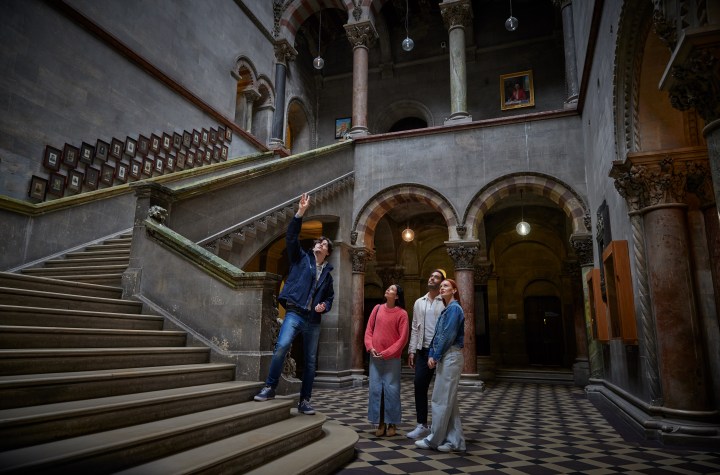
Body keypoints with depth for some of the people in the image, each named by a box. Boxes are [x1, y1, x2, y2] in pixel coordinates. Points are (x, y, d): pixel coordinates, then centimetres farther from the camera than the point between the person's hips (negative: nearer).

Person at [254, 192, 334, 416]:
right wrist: (301, 212, -14)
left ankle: (304, 401, 17)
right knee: (282, 346, -28)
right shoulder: (301, 258, 8)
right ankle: (270, 387, -12)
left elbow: (330, 297, 25)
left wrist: (324, 306, 1)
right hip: (295, 313, -4)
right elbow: (291, 237, -6)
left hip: (313, 320, 4)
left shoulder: (327, 274, 18)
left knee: (311, 361, 6)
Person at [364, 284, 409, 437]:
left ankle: (392, 424, 13)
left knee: (391, 390, -1)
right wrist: (370, 347, -5)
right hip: (375, 357, 4)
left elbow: (403, 338, -8)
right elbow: (369, 330, 9)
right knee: (375, 389, 4)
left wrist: (386, 353, -12)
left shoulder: (402, 313, -5)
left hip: (392, 358, -4)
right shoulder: (377, 308, 7)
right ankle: (380, 423, 15)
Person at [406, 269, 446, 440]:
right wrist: (412, 350, 6)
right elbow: (414, 328, 12)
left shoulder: (445, 302, -3)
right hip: (423, 350, 4)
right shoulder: (419, 302, 13)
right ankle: (422, 425, 12)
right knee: (419, 385, 1)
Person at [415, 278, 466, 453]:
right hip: (445, 357, 9)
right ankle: (455, 441, 16)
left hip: (450, 357, -9)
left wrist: (436, 356, -12)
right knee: (448, 400, 10)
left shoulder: (454, 308, -10)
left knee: (441, 399, -2)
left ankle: (434, 439, 7)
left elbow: (448, 336, -17)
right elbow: (437, 335, 14)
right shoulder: (446, 310, 18)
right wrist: (431, 355, 3)